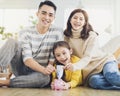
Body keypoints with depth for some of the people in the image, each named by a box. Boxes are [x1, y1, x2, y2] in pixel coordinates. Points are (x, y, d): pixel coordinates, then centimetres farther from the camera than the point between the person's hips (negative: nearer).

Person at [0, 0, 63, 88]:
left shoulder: (58, 32, -4)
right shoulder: (26, 32, -4)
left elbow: (54, 58, -4)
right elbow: (27, 59, -16)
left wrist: (49, 70, -24)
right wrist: (44, 69, -32)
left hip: (38, 73, 0)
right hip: (22, 69, 0)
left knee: (46, 78, -37)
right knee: (12, 43, -21)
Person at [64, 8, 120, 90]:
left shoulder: (92, 36, -8)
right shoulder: (66, 38, 3)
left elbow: (87, 57, -18)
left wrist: (75, 66, -37)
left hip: (104, 61, -1)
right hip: (90, 70, 2)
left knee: (110, 75, -36)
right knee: (95, 81, -34)